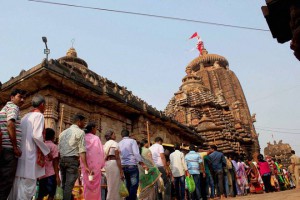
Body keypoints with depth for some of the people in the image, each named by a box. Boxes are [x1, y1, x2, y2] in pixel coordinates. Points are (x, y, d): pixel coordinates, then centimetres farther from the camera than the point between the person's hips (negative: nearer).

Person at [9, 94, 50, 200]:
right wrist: (47, 151, -7)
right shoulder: (39, 115, -6)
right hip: (31, 155, -8)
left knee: (17, 186, 12)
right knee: (27, 187, -5)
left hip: (20, 154, 8)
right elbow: (37, 136, -17)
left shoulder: (25, 117, 17)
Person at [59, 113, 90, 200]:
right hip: (72, 160, -7)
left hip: (61, 159, 7)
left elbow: (59, 148, 16)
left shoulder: (63, 132, 17)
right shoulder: (80, 132, -4)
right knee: (69, 185, -3)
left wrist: (58, 163, 21)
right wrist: (85, 166, -13)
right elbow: (82, 151, -12)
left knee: (64, 184, 15)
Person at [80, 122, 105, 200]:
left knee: (87, 184, 10)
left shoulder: (83, 138, 4)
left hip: (85, 164, 4)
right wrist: (101, 164, 2)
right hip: (95, 164, -4)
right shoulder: (96, 138, -7)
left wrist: (82, 165, 14)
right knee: (95, 184, 4)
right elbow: (100, 152, -8)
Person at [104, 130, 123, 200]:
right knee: (115, 186, -3)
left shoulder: (106, 144, 20)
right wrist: (121, 171, -14)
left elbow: (105, 157, 17)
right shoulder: (114, 143, -6)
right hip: (113, 163, -9)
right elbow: (117, 158, -13)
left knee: (110, 185, 15)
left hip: (107, 164, 9)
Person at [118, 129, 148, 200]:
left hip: (123, 166, 6)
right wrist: (143, 164, -12)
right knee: (134, 185, -1)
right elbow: (136, 153, -13)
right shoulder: (132, 141, -2)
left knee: (127, 185, 13)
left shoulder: (119, 143, 13)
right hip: (132, 166, -5)